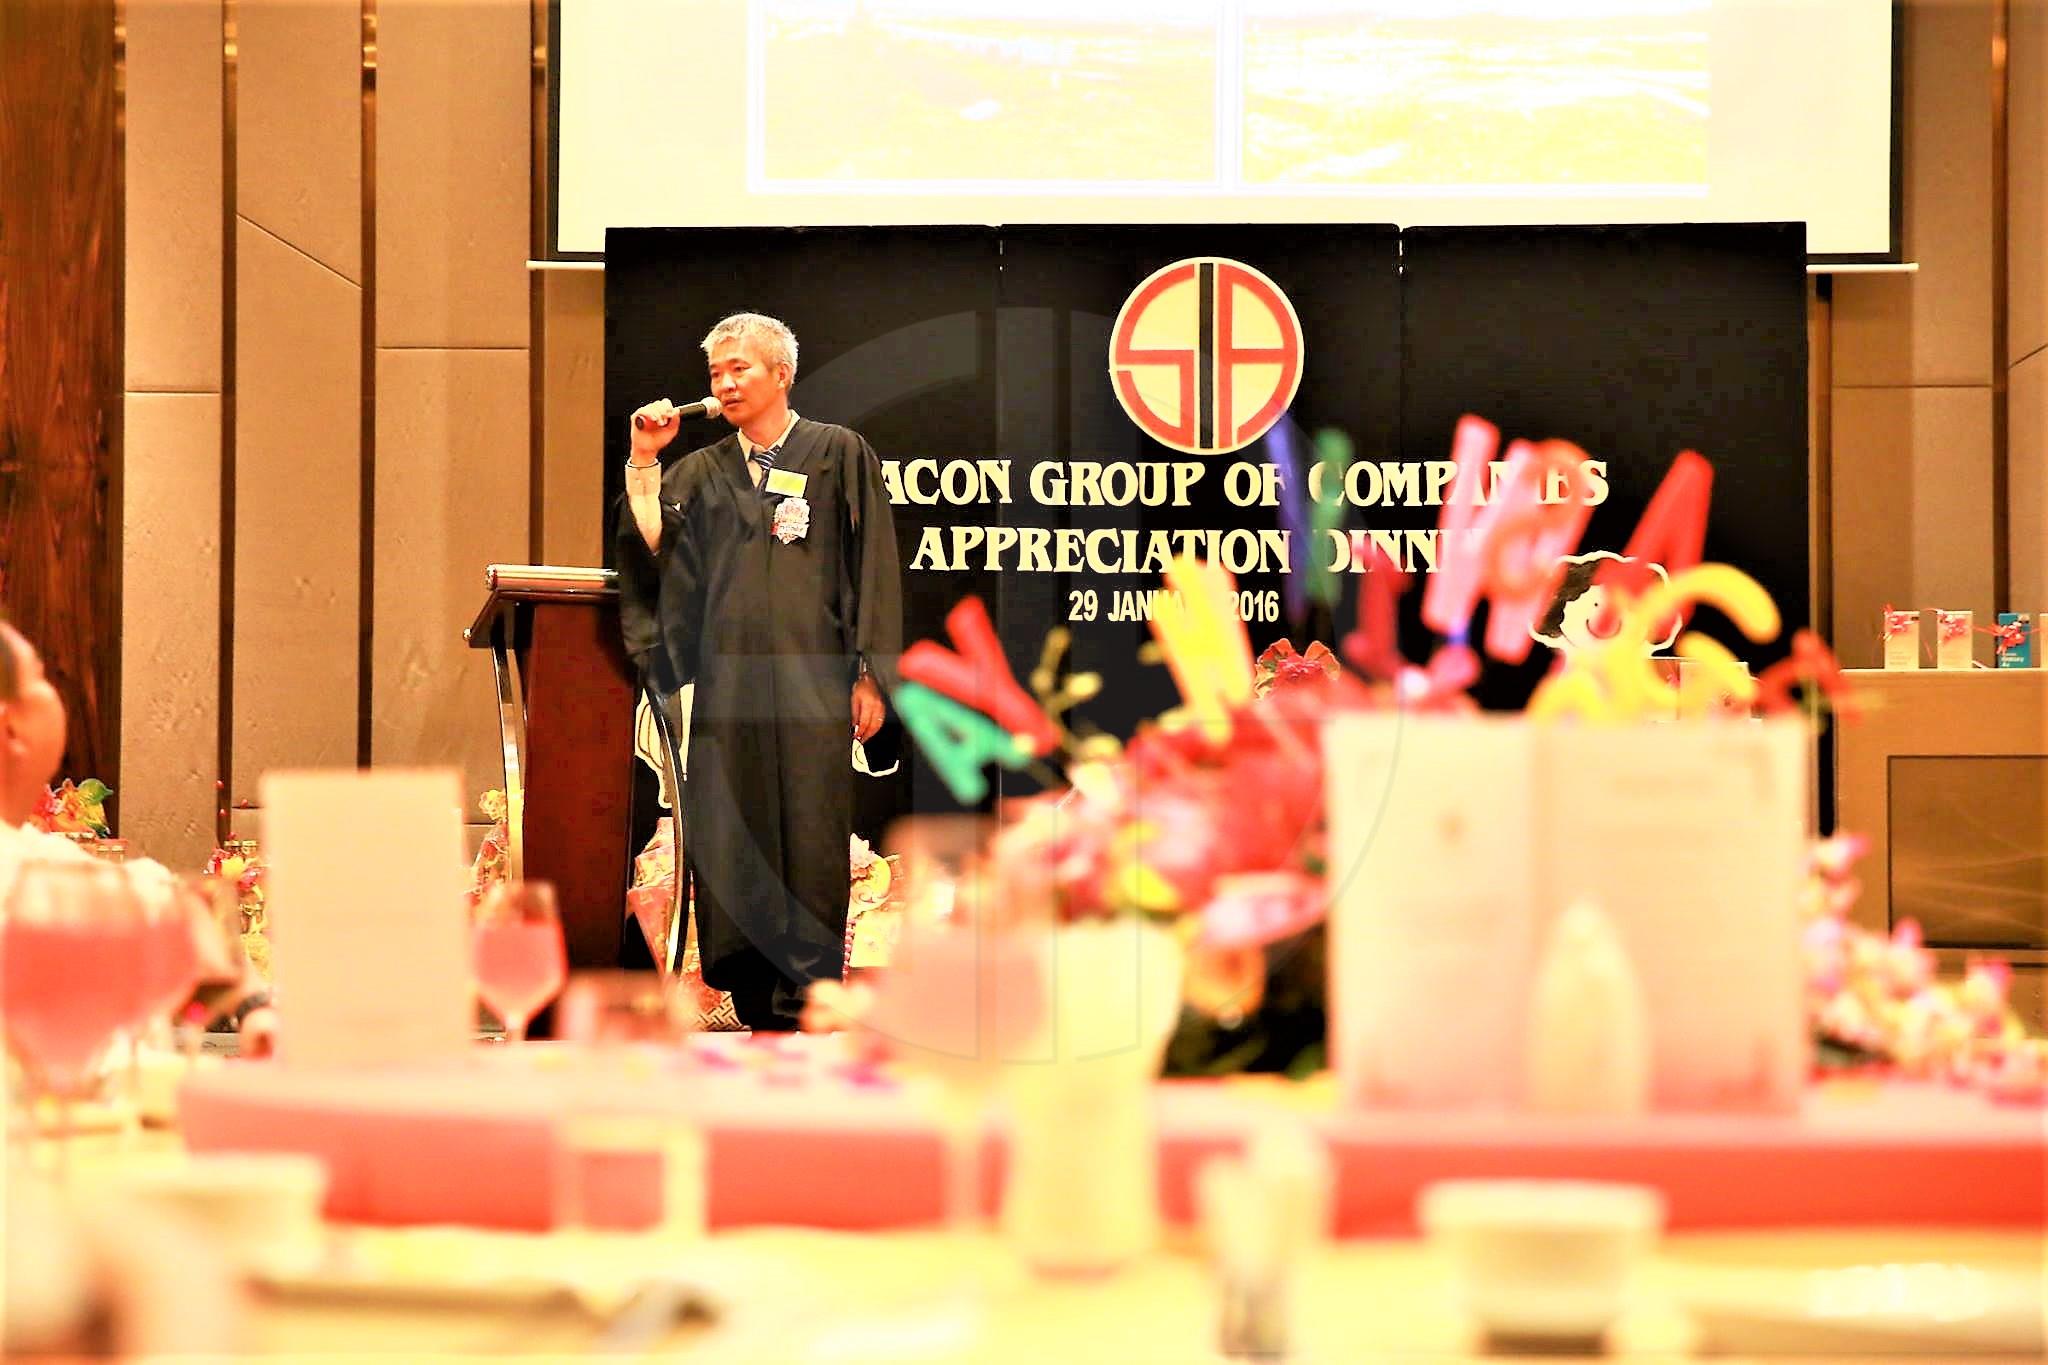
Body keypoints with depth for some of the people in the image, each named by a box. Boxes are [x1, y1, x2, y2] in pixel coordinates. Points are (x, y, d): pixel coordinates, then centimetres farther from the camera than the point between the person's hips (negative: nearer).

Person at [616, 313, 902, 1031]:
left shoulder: (840, 454, 6)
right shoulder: (701, 473, 17)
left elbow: (873, 567, 1)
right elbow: (649, 548, 6)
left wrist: (869, 674, -6)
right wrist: (644, 461, -1)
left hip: (811, 681, -4)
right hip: (727, 682, 4)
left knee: (808, 843, -7)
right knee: (729, 846, 0)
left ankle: (804, 997, -4)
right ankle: (757, 1007, 4)